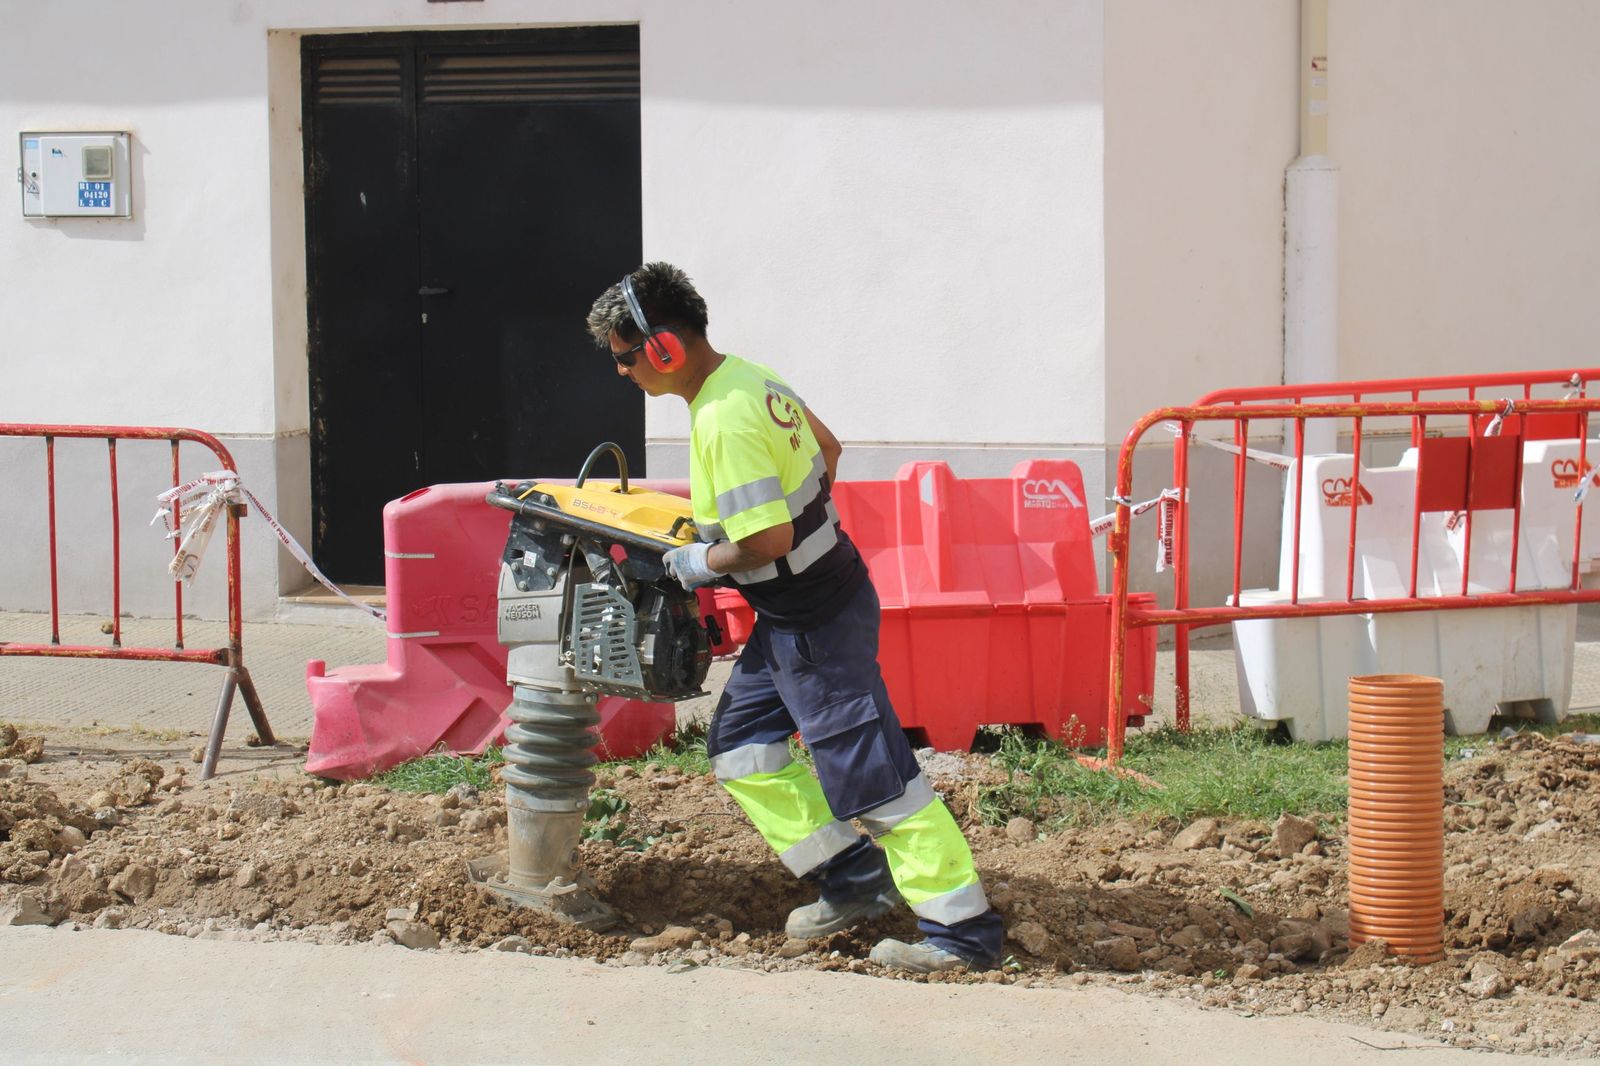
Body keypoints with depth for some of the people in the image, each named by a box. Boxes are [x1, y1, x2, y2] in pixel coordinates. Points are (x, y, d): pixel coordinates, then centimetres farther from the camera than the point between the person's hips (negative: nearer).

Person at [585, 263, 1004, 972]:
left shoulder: (722, 421, -25)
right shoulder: (752, 376, 5)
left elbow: (768, 540, -29)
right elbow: (827, 449, 19)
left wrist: (698, 563, -11)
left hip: (814, 621, -10)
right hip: (793, 616, 10)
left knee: (868, 771, -7)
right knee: (740, 744, 17)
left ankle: (962, 929, -3)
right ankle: (853, 879, 19)